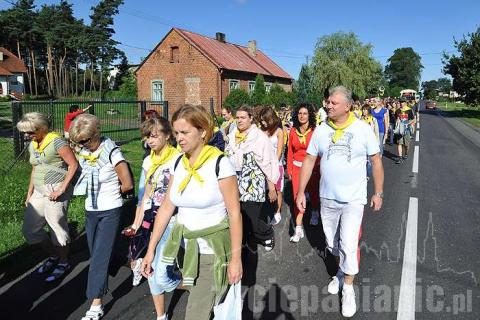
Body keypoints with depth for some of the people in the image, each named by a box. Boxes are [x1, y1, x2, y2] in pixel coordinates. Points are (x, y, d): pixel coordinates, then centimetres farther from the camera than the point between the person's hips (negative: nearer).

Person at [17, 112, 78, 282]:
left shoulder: (56, 142, -13)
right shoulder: (32, 145, 13)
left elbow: (73, 164, -16)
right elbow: (34, 170, 21)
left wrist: (62, 188, -18)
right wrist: (29, 194, 20)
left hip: (55, 191, -9)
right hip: (39, 192, 9)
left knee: (57, 228, 2)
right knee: (29, 230, 13)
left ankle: (63, 263, 23)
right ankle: (53, 255, 33)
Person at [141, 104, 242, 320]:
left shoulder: (219, 163, -18)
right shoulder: (178, 163, 0)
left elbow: (235, 213, -16)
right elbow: (166, 207, 4)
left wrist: (235, 258, -15)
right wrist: (151, 249, 4)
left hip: (213, 253, -5)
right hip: (187, 249, 6)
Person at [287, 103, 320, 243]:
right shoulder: (293, 131, 0)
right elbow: (290, 151, 5)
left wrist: (320, 168, -10)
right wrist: (289, 169, 5)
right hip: (297, 167, 2)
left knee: (313, 192, 18)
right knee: (297, 196, -2)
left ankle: (315, 213, 49)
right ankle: (299, 229, 4)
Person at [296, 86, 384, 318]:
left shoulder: (363, 129, -9)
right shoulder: (321, 130, -3)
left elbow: (376, 161, -1)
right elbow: (309, 160, 0)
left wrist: (378, 193, -1)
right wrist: (300, 192, -2)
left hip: (353, 199, -3)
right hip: (327, 198, 3)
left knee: (348, 245, -4)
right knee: (332, 243, 16)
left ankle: (348, 289, 18)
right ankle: (341, 270, 45)